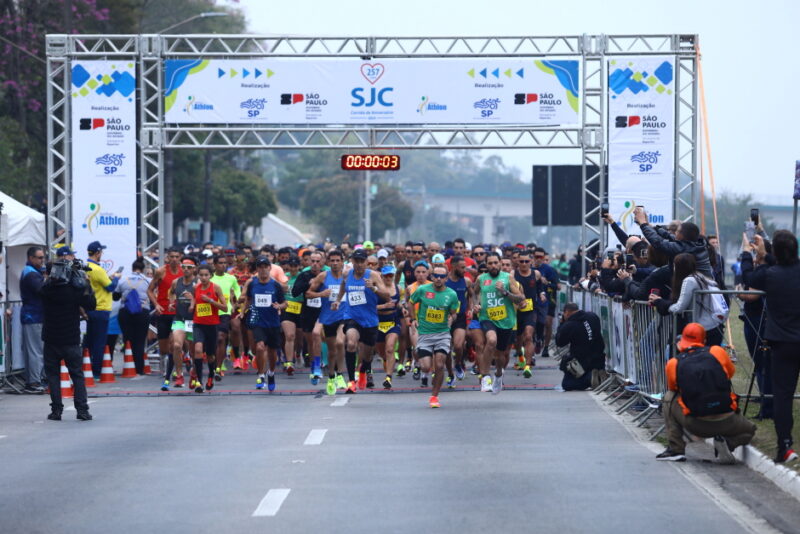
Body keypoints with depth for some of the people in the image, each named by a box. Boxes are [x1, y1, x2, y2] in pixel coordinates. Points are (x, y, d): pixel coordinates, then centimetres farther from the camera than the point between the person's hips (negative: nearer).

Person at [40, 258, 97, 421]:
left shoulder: (46, 290, -9)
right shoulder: (74, 290, -12)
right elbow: (91, 305, 1)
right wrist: (86, 285, 6)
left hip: (51, 340, 1)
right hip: (71, 340, -1)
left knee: (53, 374, 9)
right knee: (77, 375, 8)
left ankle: (56, 410, 3)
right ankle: (82, 410, 0)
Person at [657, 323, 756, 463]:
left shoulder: (674, 364, 3)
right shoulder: (717, 352, 4)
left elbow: (673, 388, 22)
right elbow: (731, 372, 24)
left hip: (695, 425, 0)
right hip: (726, 423, 0)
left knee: (669, 398, 25)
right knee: (749, 430, 32)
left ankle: (675, 449, 17)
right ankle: (727, 443, -1)